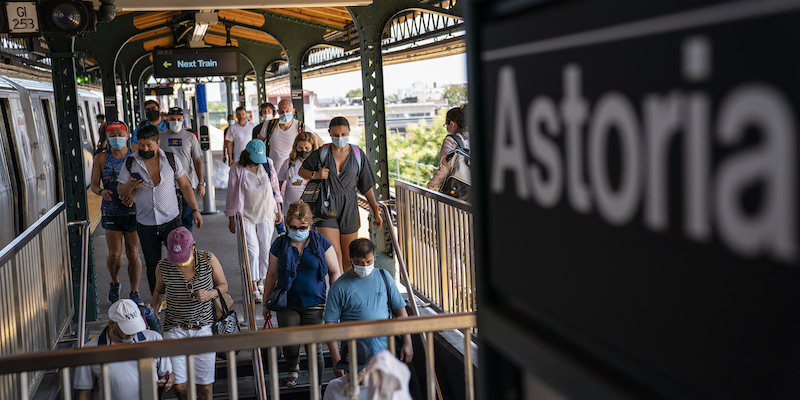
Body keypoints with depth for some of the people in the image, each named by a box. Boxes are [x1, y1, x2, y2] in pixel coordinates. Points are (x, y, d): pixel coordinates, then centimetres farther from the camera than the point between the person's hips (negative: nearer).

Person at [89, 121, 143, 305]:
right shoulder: (101, 158, 2)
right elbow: (94, 185, 5)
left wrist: (133, 195, -20)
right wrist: (102, 192, -18)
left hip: (132, 211, -1)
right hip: (111, 212, 1)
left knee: (133, 254, 2)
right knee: (114, 255, 1)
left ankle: (134, 292, 15)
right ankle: (114, 283, 31)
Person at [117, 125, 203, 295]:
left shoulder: (171, 160, -2)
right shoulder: (131, 163, -1)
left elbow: (184, 186, 6)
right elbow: (121, 190, 5)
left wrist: (195, 210, 4)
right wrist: (130, 185, -18)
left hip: (171, 220, -1)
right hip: (145, 224, 1)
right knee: (152, 265, 8)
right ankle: (157, 302, 22)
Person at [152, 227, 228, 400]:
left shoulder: (208, 260, -7)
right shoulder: (163, 267, -5)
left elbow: (223, 285, 4)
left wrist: (210, 294, -16)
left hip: (203, 327, 0)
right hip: (175, 328, 0)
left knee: (204, 386, 2)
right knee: (179, 386, -5)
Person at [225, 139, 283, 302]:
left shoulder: (268, 164, -2)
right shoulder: (237, 169, -11)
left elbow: (275, 188, 10)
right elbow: (231, 194, -2)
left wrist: (278, 211, 13)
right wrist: (231, 219, 0)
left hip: (267, 214, 3)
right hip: (246, 215, -3)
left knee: (265, 250, 6)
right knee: (252, 250, -9)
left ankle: (261, 281, 24)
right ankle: (254, 287, 2)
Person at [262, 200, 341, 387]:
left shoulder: (321, 243, -4)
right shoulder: (280, 245, 1)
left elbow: (335, 272, 4)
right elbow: (272, 275, 11)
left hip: (315, 304, -1)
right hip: (288, 305, 1)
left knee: (314, 347, 0)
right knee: (289, 344, 2)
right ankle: (293, 368, 37)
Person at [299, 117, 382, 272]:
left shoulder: (358, 154, 2)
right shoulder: (322, 153, -1)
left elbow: (366, 186, 7)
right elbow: (301, 171, 11)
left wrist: (375, 210, 7)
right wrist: (315, 175, -10)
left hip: (349, 207, 1)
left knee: (349, 257, 8)